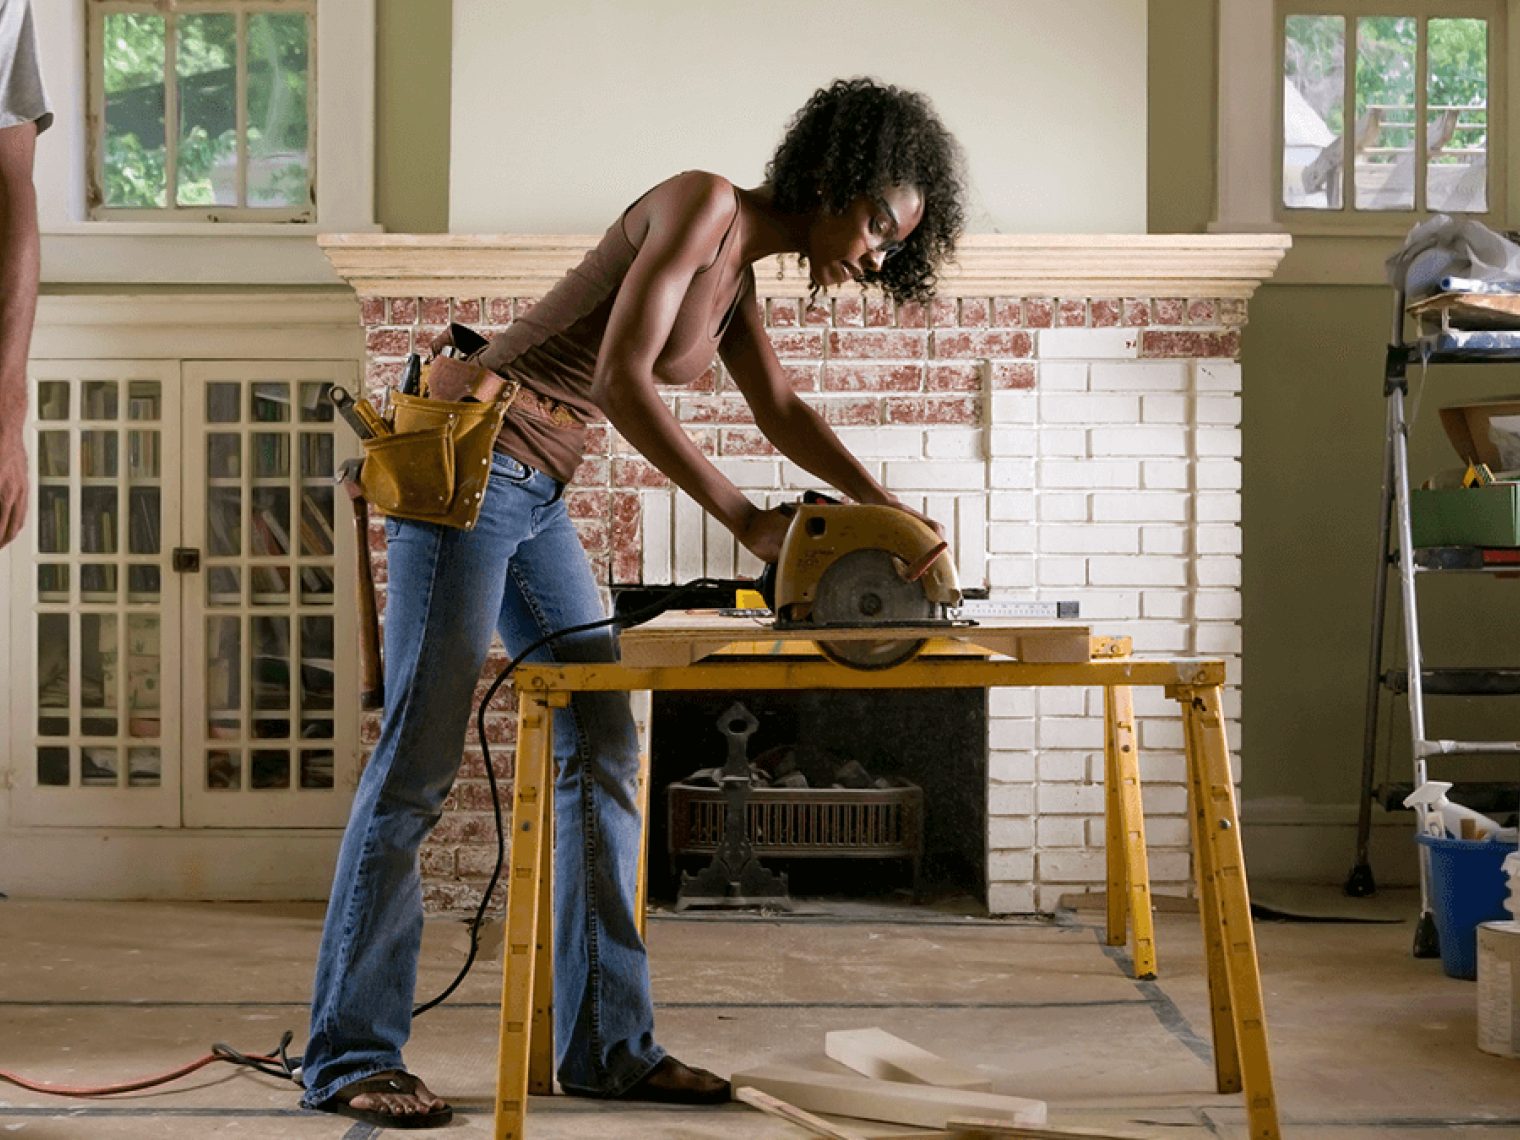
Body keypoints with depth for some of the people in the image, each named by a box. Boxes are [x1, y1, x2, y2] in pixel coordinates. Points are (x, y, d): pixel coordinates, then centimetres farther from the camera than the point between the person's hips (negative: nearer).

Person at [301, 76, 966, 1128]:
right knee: (418, 765, -7)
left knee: (602, 752, 6)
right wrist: (744, 519, -19)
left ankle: (605, 1043, 11)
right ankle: (349, 1056, 0)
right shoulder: (703, 204, -13)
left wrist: (888, 509, 11)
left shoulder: (737, 271, 15)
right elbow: (620, 379, -21)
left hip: (533, 496, 10)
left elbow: (782, 412, 25)